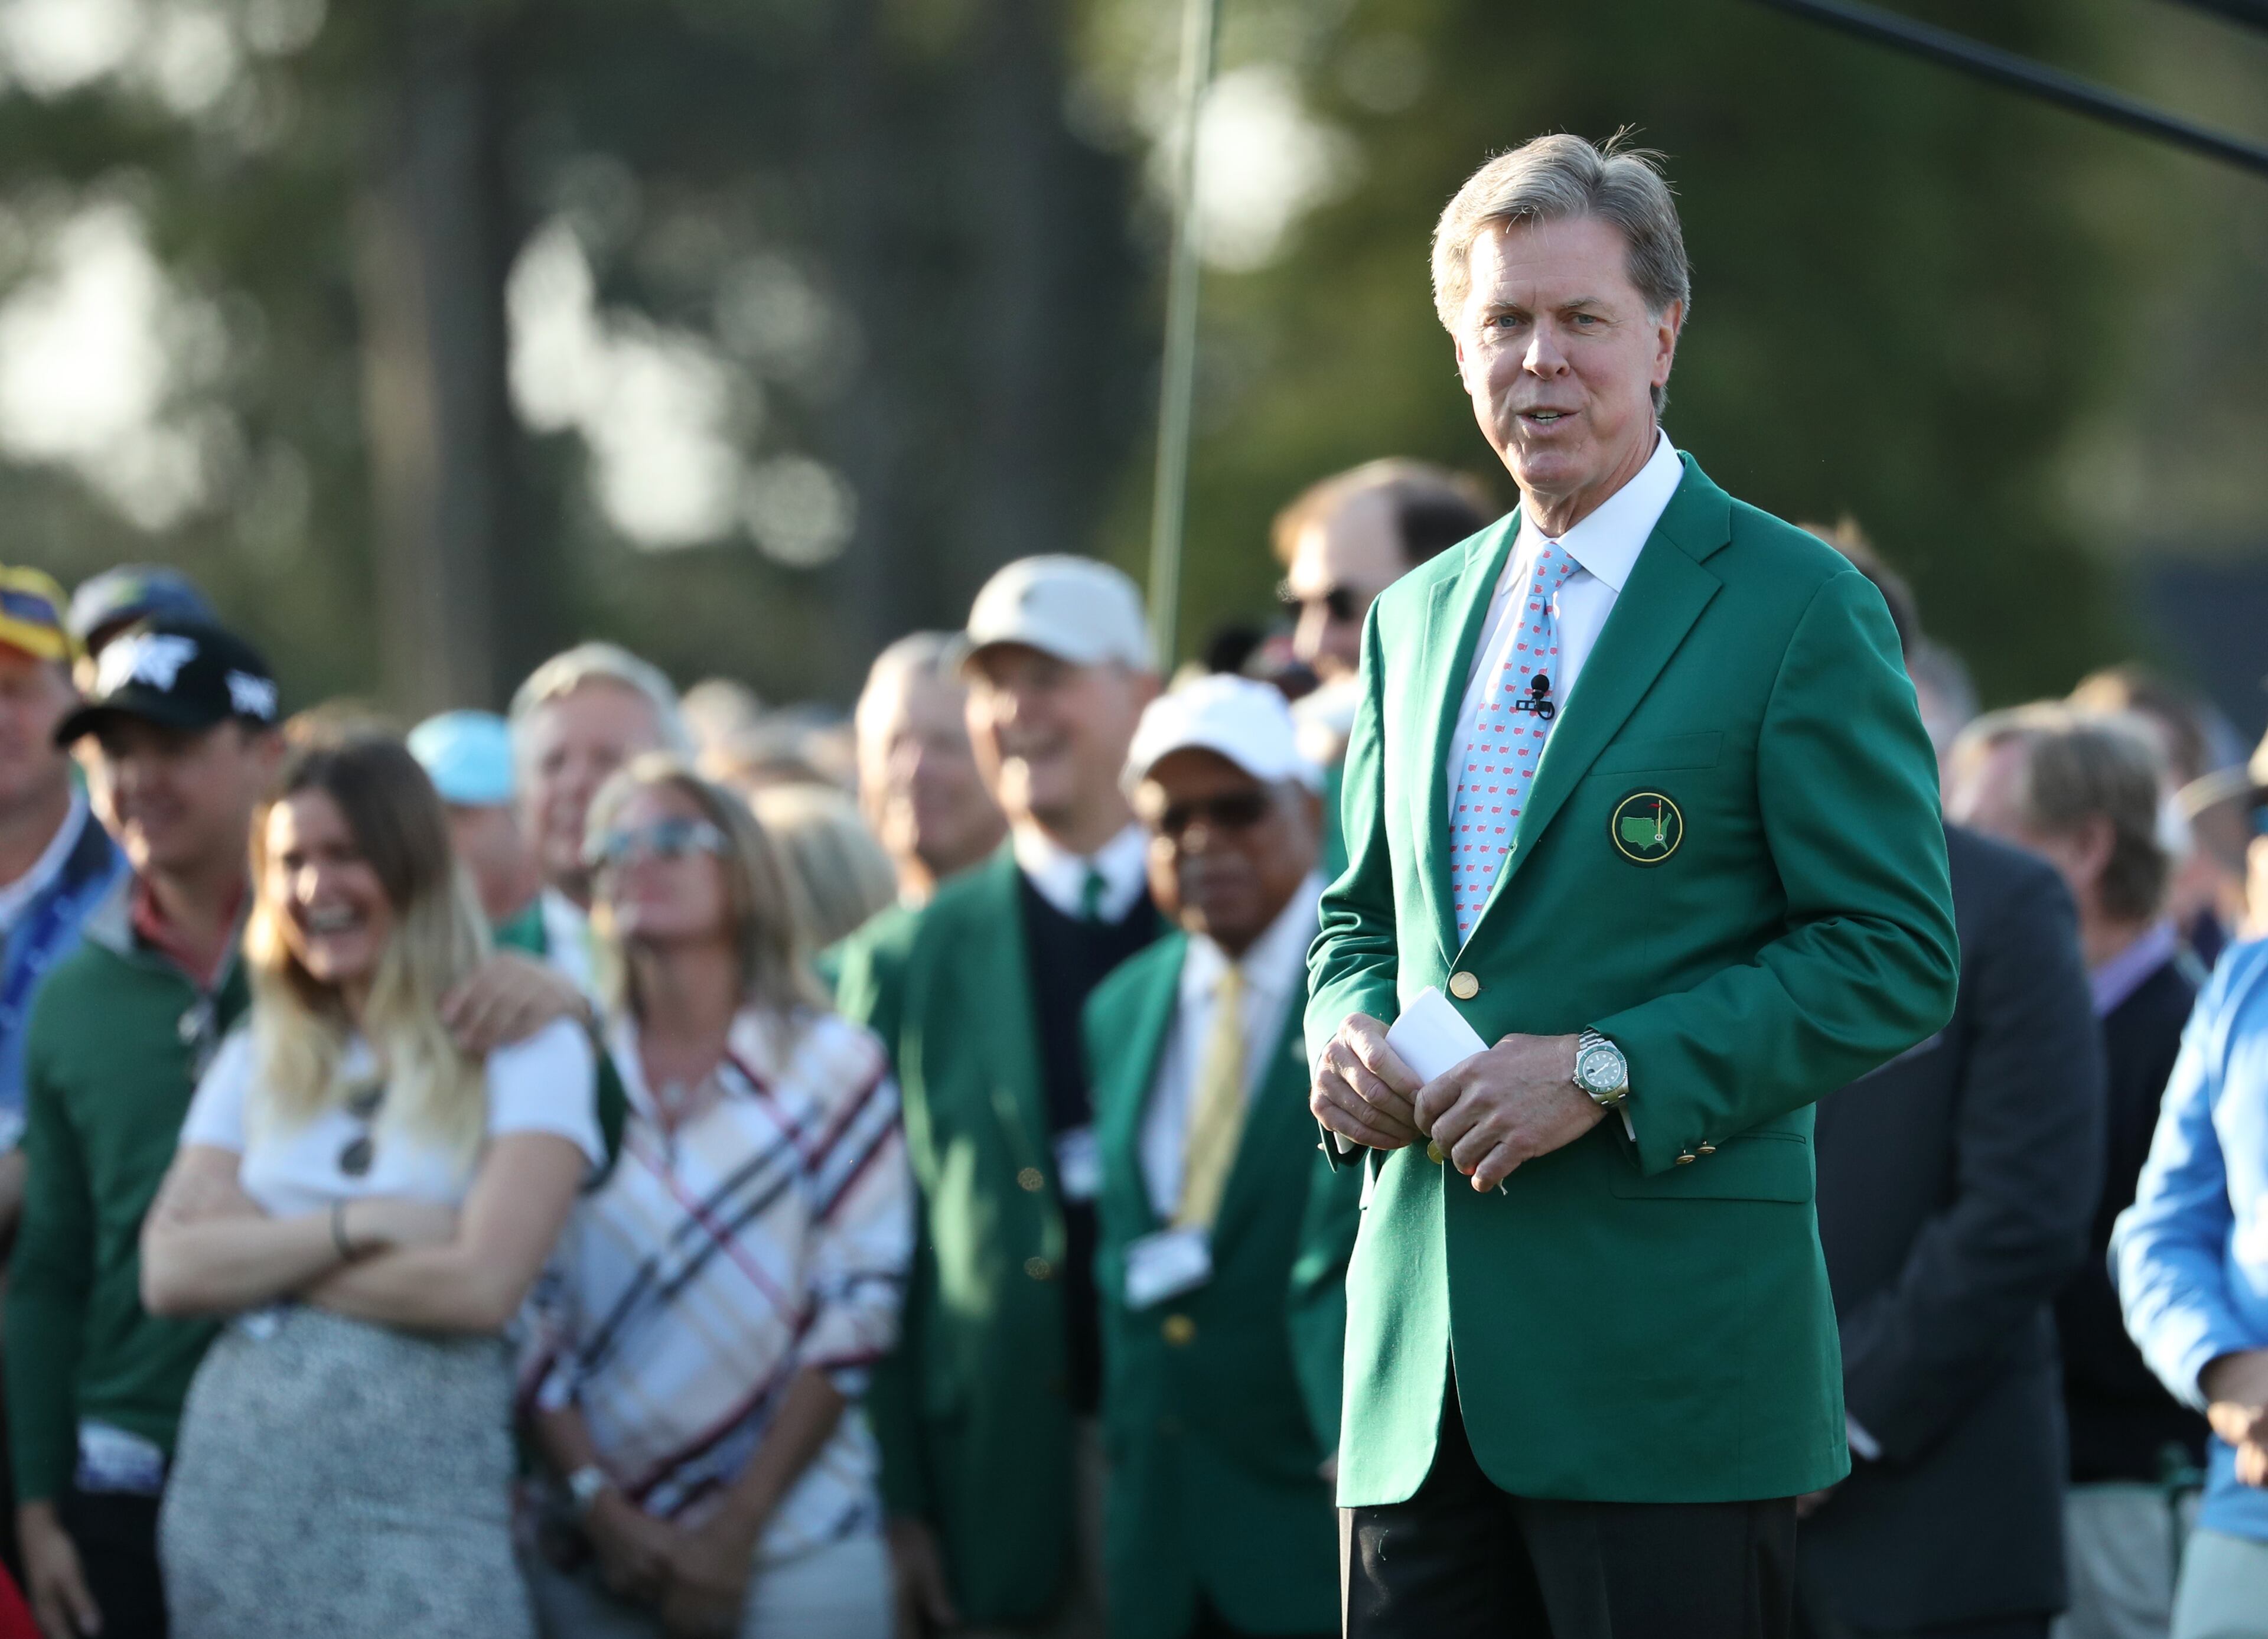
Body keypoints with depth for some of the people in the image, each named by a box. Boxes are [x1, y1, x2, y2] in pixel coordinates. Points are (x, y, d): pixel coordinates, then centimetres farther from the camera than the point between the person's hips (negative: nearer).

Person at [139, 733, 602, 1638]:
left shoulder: (526, 1047, -1)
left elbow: (482, 1285, -12)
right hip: (237, 1485, 4)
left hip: (421, 1492, -4)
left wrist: (262, 1259, -4)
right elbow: (168, 1272, 0)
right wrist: (359, 1227, -11)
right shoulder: (257, 1059, 13)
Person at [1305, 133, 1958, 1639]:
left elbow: (1897, 957, -8)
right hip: (1425, 1354, 6)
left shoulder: (1798, 610, -3)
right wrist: (1346, 1028, 3)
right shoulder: (1417, 619, 17)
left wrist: (1610, 1071, -16)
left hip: (1672, 1335, -6)